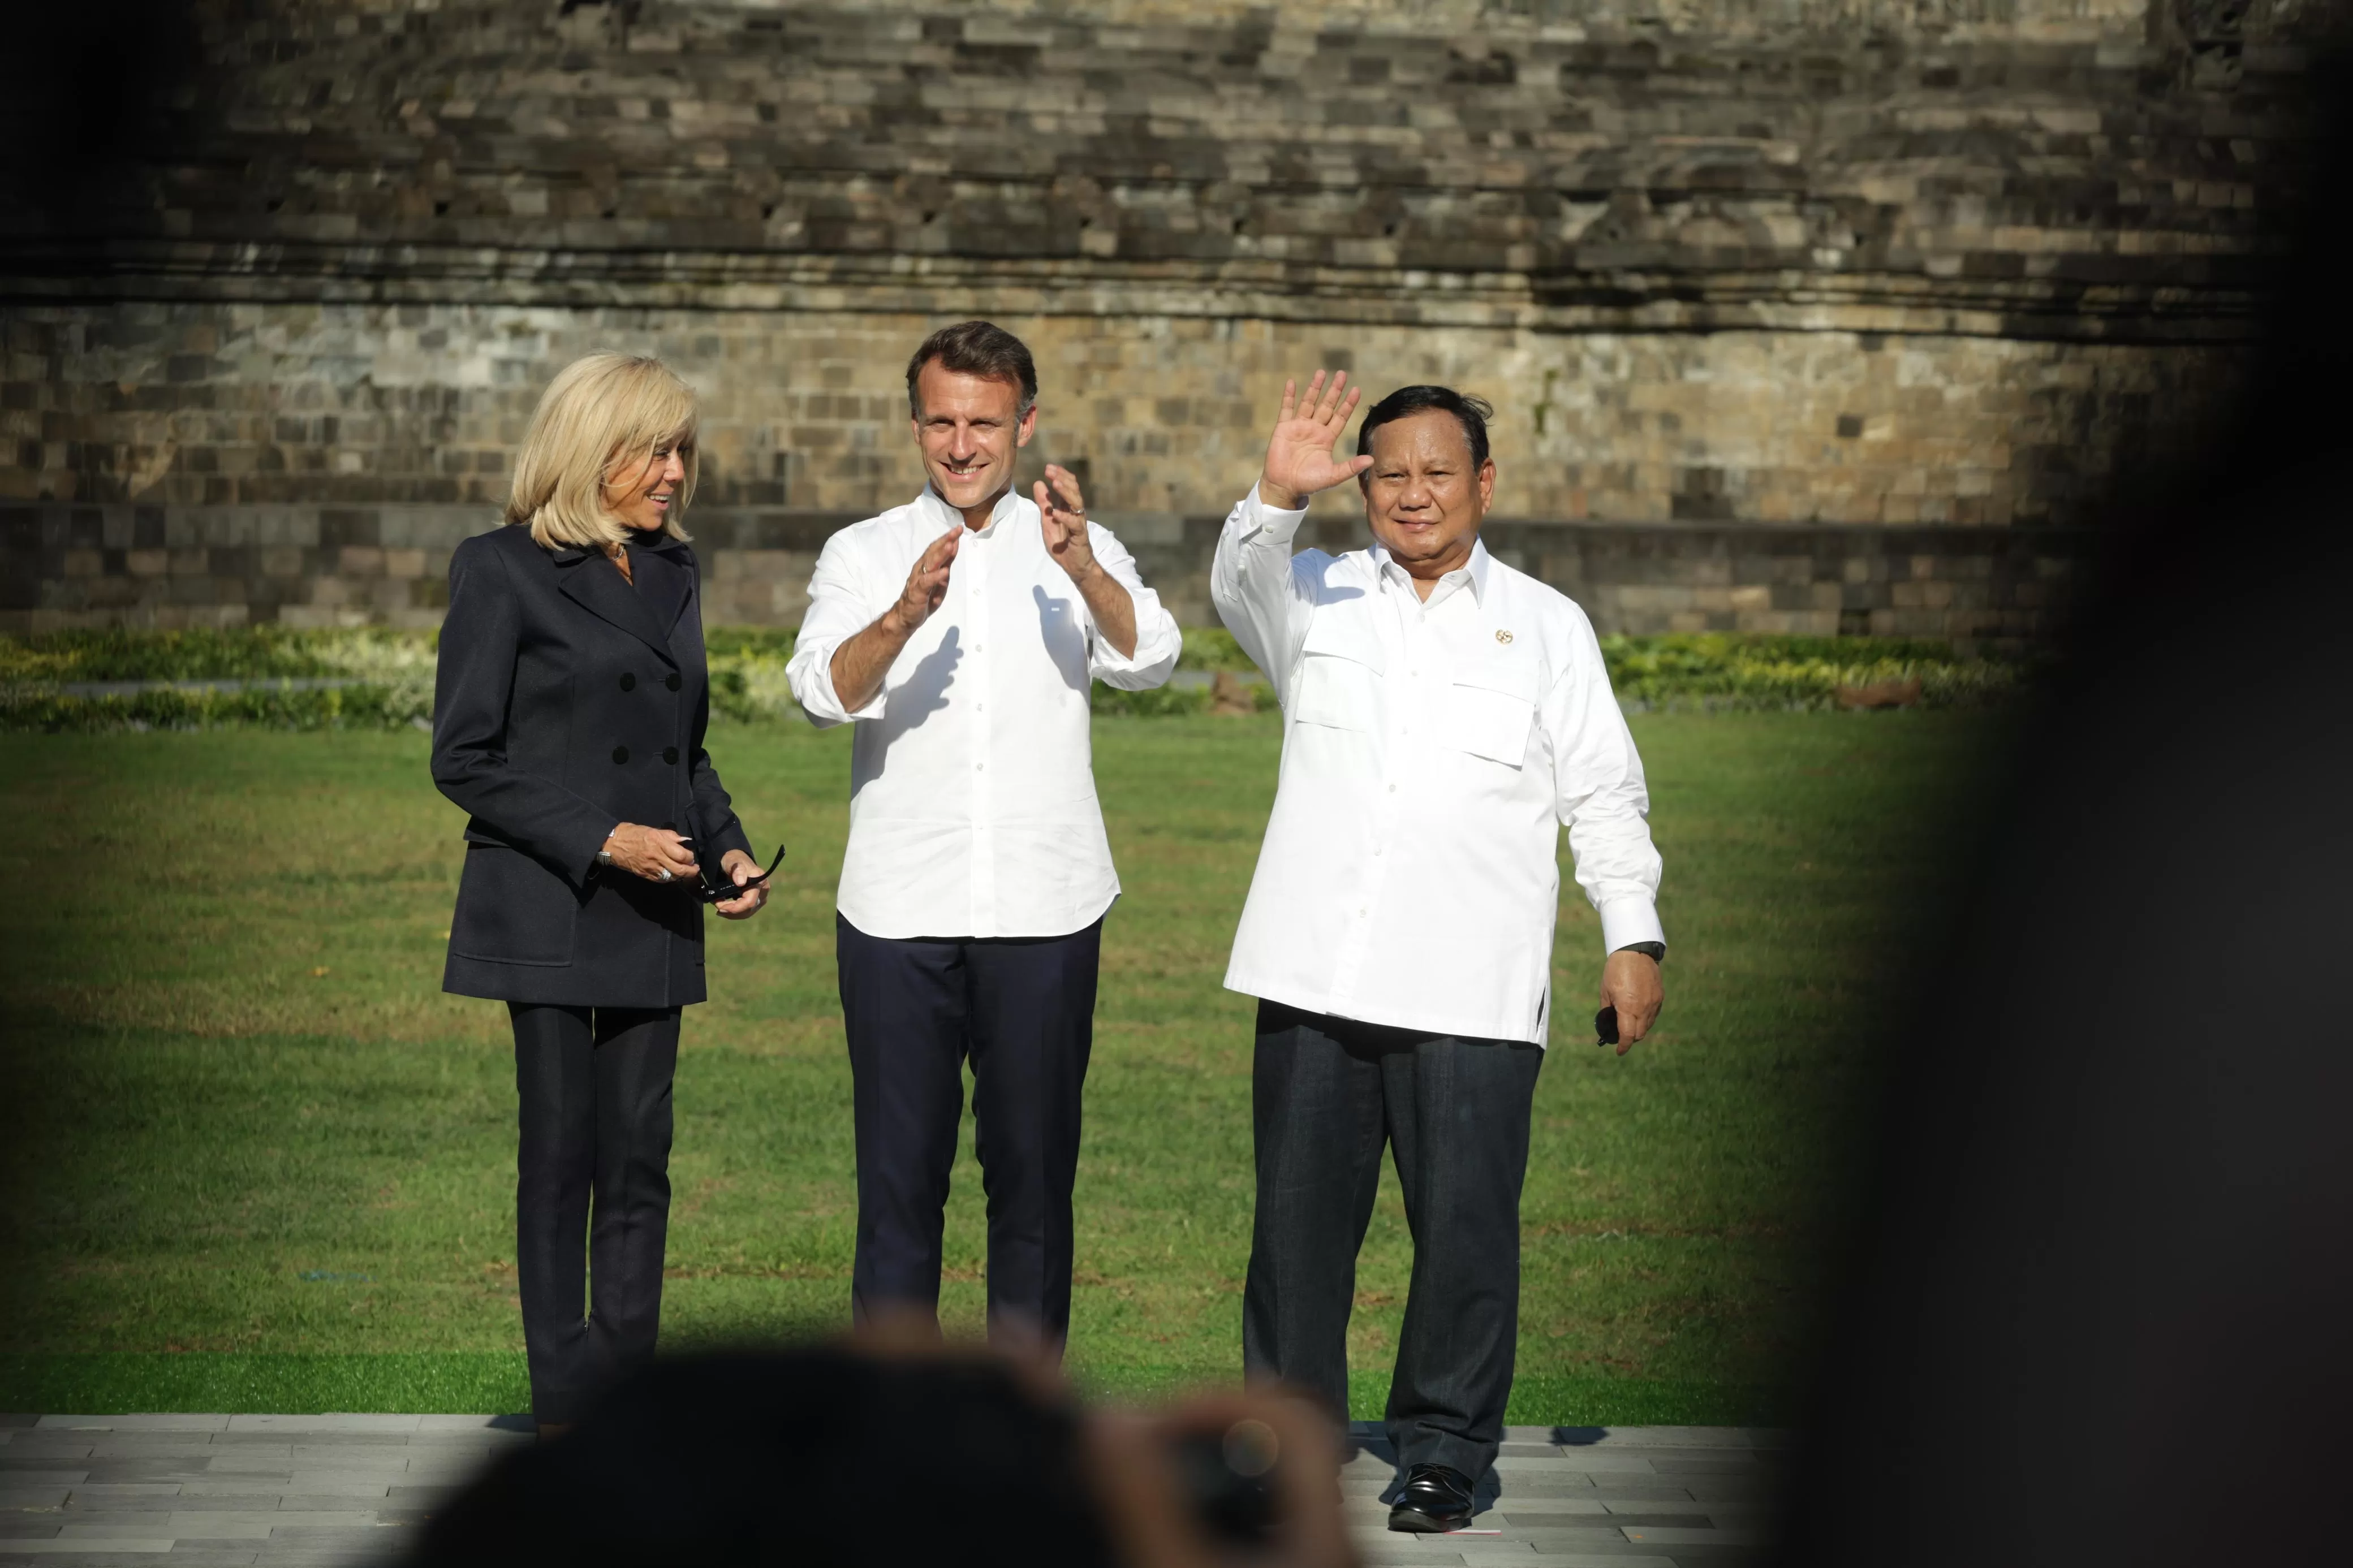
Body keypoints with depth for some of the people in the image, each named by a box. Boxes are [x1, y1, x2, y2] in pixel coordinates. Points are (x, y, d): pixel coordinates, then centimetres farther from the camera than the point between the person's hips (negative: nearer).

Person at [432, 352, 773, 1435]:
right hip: (547, 908, -6)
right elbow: (463, 758, -8)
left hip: (653, 917, 6)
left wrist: (727, 848, 4)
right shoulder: (504, 571, -5)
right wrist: (599, 840, -15)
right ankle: (564, 1406, 5)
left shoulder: (674, 573, 14)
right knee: (561, 1152, -2)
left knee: (640, 1158, 5)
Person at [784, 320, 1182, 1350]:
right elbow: (822, 692, -11)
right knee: (899, 1175, 2)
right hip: (900, 911, 0)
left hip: (1044, 913, 0)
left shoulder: (1078, 550, 8)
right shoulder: (863, 554, 7)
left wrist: (1082, 568, -31)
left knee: (1035, 1176, 5)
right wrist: (905, 616, -31)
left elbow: (1150, 658, -11)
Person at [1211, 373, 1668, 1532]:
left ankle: (1444, 1453, 9)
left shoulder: (1545, 626, 12)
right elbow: (1240, 584, -9)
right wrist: (1280, 498, -29)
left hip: (1471, 996, -1)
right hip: (1314, 977, 2)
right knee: (1297, 1218, 5)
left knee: (1465, 1229, -3)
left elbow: (1603, 793, 10)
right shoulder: (1317, 599, 13)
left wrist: (1632, 934, 0)